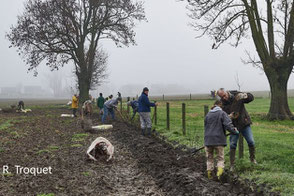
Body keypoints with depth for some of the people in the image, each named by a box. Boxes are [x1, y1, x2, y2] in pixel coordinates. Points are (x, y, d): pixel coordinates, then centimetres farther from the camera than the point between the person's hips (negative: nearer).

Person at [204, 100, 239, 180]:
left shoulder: (208, 115, 8)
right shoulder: (222, 113, -5)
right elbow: (228, 125, -15)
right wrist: (235, 131, -1)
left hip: (208, 140, 3)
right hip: (219, 140, -3)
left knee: (209, 158, 15)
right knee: (220, 158, 9)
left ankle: (209, 175, 18)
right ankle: (219, 172, -9)